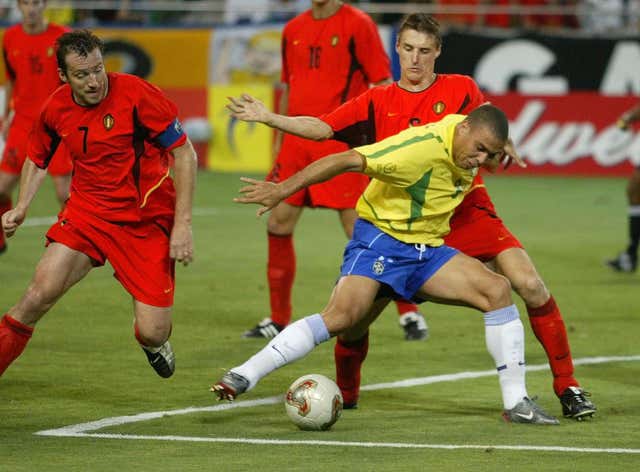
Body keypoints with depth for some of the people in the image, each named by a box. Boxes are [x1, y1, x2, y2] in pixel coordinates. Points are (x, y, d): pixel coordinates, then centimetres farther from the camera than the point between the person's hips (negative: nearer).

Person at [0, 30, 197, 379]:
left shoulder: (136, 95, -17)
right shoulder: (55, 108, -3)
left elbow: (184, 153, -11)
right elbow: (37, 159, 19)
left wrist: (183, 225, -14)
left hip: (146, 222, -3)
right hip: (86, 212, 3)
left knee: (153, 334, -6)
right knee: (40, 293, -19)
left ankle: (152, 342, 33)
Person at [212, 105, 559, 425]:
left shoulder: (470, 139, -2)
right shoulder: (424, 146, -26)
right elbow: (350, 160, -29)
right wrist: (284, 188, -32)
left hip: (427, 250, 8)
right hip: (380, 239, -8)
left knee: (497, 290, -8)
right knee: (343, 316, -28)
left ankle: (516, 403, 0)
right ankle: (244, 375, -23)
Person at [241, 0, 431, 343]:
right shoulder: (293, 30, 13)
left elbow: (383, 86, -8)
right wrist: (279, 147, 20)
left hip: (341, 143, -6)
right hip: (298, 141, 6)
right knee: (278, 224, 5)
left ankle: (409, 315, -1)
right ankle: (278, 321, 18)